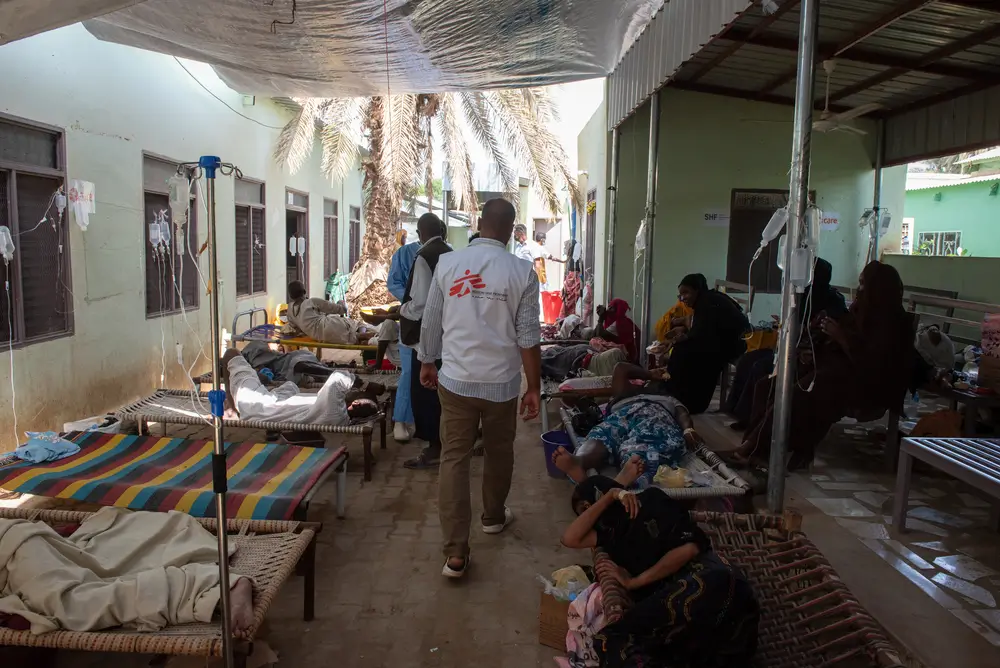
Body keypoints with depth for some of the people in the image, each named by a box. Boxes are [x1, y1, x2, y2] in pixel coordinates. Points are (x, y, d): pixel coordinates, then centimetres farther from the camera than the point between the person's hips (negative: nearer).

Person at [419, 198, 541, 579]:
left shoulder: (448, 263, -3)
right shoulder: (521, 272, -8)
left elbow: (431, 323, 4)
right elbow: (528, 337, -8)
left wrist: (427, 362, 19)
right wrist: (534, 388, 1)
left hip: (456, 379, 1)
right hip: (501, 382, 0)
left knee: (454, 458, 5)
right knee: (498, 453, 21)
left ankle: (455, 552, 3)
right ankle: (494, 516, 43)